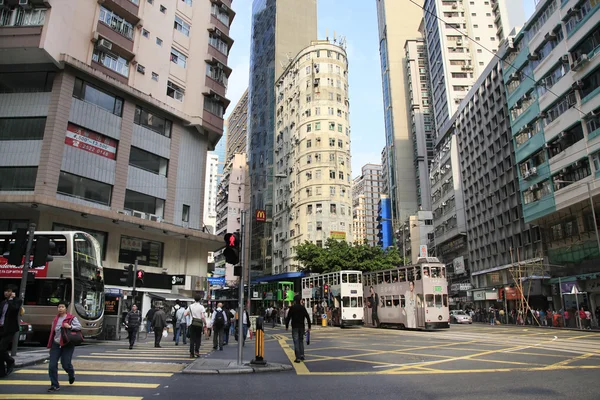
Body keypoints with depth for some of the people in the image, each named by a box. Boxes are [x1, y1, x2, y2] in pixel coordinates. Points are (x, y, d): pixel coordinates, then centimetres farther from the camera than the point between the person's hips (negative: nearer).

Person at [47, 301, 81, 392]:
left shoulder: (72, 318, -5)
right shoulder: (55, 319, 12)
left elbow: (79, 327, -14)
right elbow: (52, 332, 19)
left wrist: (70, 326, -30)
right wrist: (50, 344, 17)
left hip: (67, 344, -5)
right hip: (56, 344, 5)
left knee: (65, 364, -4)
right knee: (52, 365, -4)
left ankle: (71, 375, 31)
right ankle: (55, 385, 7)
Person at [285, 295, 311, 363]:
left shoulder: (292, 308, -6)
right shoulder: (303, 307, 5)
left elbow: (288, 317, -7)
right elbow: (308, 317, 3)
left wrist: (286, 326, 2)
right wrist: (309, 327, 7)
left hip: (295, 327, -4)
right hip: (302, 327, 4)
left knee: (296, 342, -3)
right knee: (301, 340, 17)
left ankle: (298, 358, -7)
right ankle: (302, 356, 15)